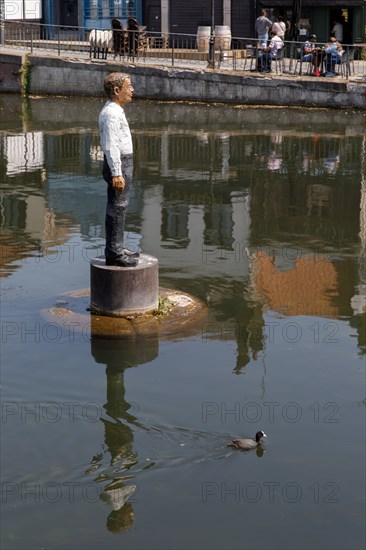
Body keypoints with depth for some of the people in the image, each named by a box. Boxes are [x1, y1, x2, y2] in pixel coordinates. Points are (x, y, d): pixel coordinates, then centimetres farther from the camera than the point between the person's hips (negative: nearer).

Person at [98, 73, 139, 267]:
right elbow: (110, 145, -23)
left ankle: (117, 249, 25)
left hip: (123, 162, 11)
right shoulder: (111, 113, -18)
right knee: (117, 207, -9)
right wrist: (116, 173, -26)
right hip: (118, 163, -11)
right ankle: (114, 253, -7)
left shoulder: (116, 111, 15)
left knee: (119, 207, 16)